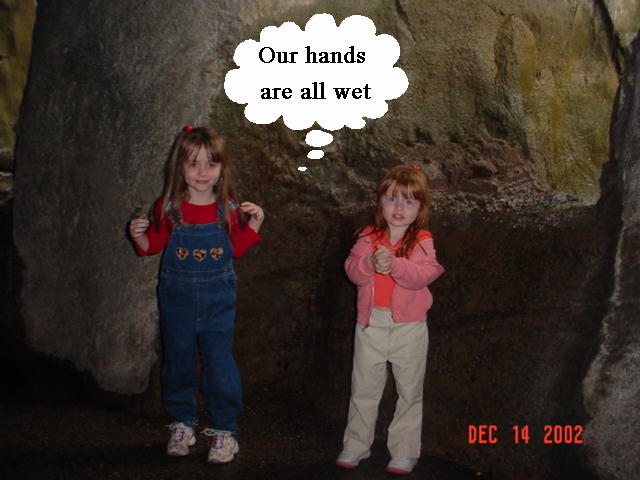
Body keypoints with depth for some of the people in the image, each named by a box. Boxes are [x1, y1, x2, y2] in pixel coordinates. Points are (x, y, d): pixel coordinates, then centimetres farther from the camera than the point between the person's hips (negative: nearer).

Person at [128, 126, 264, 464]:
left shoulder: (228, 208, -5)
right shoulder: (168, 207, -7)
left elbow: (237, 248, 6)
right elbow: (155, 244, 4)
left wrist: (253, 225, -8)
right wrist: (140, 237, -16)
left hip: (218, 297, -1)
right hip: (176, 296, 1)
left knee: (219, 361, -1)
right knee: (178, 359, 12)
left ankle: (225, 429, 14)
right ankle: (182, 423, 30)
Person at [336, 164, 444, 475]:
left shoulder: (422, 241, -5)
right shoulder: (368, 238, 1)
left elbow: (426, 274, -21)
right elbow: (352, 269, -10)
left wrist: (394, 265, -33)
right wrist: (371, 264, -29)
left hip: (409, 327, -2)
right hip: (371, 324, 2)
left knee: (410, 391, 10)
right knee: (364, 389, 13)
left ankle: (404, 452, 23)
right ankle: (355, 446, 27)